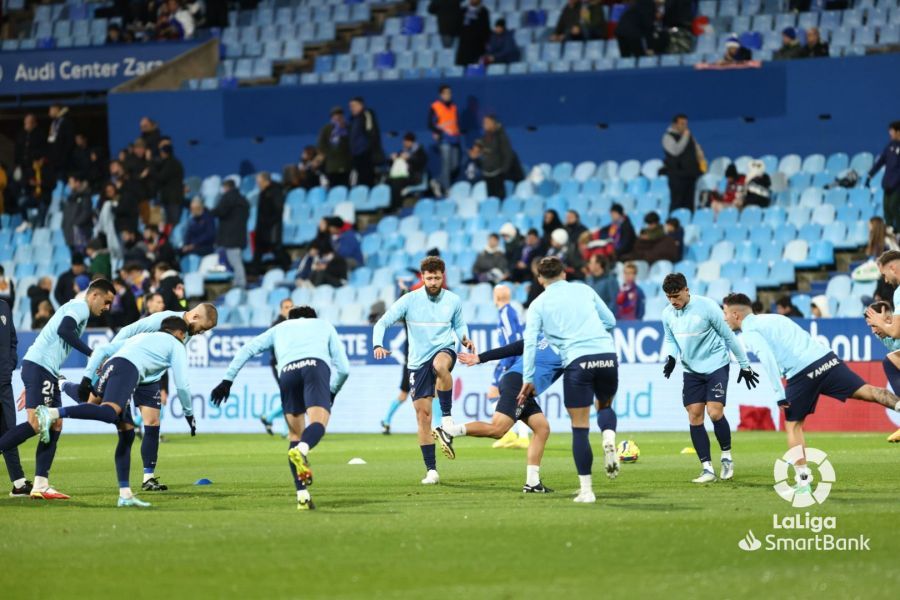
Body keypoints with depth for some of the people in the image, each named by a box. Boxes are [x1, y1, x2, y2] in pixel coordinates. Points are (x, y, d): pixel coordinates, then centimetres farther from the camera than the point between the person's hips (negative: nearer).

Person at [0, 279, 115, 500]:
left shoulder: (75, 308, 26)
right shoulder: (80, 307, -5)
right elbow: (64, 330, -23)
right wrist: (92, 353, -20)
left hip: (46, 372, 11)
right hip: (39, 367, -11)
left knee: (55, 426, 7)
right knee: (36, 424, -19)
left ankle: (40, 486, 3)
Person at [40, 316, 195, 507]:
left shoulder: (141, 337, 40)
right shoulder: (176, 346, 21)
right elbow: (182, 384, 14)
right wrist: (189, 414, 27)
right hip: (128, 369, -8)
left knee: (127, 433, 11)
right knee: (110, 412, -31)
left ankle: (125, 494, 8)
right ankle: (53, 413, -51)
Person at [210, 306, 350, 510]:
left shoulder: (280, 328, 39)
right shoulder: (325, 326, 36)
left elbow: (246, 350, 26)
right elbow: (343, 368, 27)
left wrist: (227, 381, 25)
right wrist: (332, 392, 43)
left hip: (288, 371, 2)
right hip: (317, 365, -2)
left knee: (296, 434, 11)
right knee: (318, 424, -15)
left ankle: (302, 495, 0)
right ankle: (301, 451, -50)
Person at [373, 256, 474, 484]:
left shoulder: (453, 301, 1)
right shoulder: (410, 300, -4)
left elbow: (460, 325, 18)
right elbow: (382, 323, -4)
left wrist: (465, 339, -4)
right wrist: (378, 345, -21)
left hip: (444, 350, -1)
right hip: (418, 361, 1)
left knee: (440, 364, -40)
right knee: (422, 414, -2)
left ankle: (447, 418, -26)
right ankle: (431, 470, 6)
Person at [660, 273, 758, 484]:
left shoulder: (706, 307, -16)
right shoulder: (668, 314, -2)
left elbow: (728, 336, -8)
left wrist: (745, 364, -1)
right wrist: (670, 357, -10)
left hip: (716, 366, -5)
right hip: (691, 370, 5)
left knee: (715, 412, -15)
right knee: (694, 416, -3)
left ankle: (727, 457, 8)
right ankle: (707, 468, 3)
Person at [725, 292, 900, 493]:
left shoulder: (749, 333, 4)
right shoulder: (771, 318, 28)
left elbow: (767, 357, -13)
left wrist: (779, 395, -12)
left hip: (802, 372, -6)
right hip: (825, 357, 6)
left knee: (792, 425, 11)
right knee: (866, 391, -3)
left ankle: (803, 481, 5)